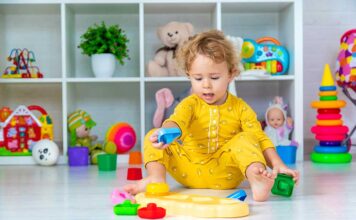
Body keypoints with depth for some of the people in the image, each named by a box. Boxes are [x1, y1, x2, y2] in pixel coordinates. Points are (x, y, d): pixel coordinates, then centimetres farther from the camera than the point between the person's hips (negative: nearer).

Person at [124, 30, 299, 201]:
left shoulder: (240, 108, 4)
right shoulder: (190, 104, 3)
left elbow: (260, 138, -3)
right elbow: (176, 121, -18)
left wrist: (277, 164, -20)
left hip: (224, 175, -1)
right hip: (189, 172, 2)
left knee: (245, 139, -25)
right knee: (152, 136, -9)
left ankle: (255, 178, -46)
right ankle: (156, 177, -30)